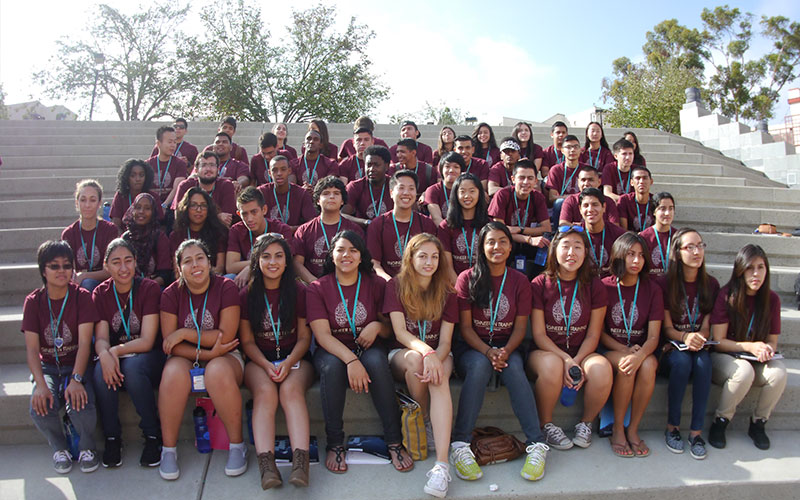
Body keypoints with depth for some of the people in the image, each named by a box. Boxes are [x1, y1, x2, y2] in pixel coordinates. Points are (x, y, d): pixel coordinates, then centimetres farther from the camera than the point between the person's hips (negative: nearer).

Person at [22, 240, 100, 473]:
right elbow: (32, 348, -9)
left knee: (80, 405, -29)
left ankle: (87, 447, 3)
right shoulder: (33, 301, -1)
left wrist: (76, 380, -29)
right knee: (40, 406, -27)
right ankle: (58, 448, 5)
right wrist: (40, 384, -25)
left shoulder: (82, 297, -6)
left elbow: (84, 342, -15)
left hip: (77, 366, -2)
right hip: (47, 368, 2)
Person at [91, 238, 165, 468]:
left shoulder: (149, 288, -8)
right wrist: (105, 354, -30)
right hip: (114, 357, 3)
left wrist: (116, 350, -28)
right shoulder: (101, 293, 3)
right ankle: (112, 438, -11)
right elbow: (101, 338, -6)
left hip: (148, 357, -3)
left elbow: (147, 341, -13)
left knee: (133, 367, -35)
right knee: (101, 371, -30)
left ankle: (153, 436, -17)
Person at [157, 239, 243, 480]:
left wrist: (184, 333, -12)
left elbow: (226, 336, -12)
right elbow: (171, 345, -5)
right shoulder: (171, 294, 0)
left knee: (218, 372, -35)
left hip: (223, 356, -2)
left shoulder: (226, 288, -6)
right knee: (173, 374, -31)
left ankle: (237, 445, -17)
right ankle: (168, 449, -12)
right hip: (186, 358, 2)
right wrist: (206, 353, -18)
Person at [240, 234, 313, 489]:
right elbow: (247, 341, 4)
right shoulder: (246, 295, 6)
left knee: (291, 389, -31)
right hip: (259, 360, 1)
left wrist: (288, 362, -15)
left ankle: (301, 461, -42)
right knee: (265, 391, -31)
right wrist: (267, 365, -13)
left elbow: (304, 338, 3)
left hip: (295, 358, 0)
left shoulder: (299, 292, 4)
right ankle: (266, 462, -41)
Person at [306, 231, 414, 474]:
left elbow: (391, 329, 7)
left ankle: (395, 442, -21)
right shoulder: (317, 288, -2)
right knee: (332, 366, -34)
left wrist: (377, 326, -18)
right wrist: (351, 360, -29)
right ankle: (334, 444, -18)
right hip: (332, 351, 0)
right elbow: (322, 335, -13)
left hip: (368, 348, 1)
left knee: (377, 362, -32)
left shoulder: (376, 284, 3)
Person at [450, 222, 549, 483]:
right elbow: (465, 327, -5)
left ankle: (537, 445, -30)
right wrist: (488, 351, -21)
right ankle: (460, 445, -33)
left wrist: (506, 351, -18)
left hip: (508, 347, 2)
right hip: (472, 347, -1)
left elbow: (520, 327, 2)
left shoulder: (519, 281, 6)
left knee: (513, 368, -31)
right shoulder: (467, 278, -1)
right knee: (480, 365, -34)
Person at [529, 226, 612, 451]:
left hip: (582, 353, 2)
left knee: (602, 369, -31)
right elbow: (539, 334, -6)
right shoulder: (540, 284, -4)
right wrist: (565, 359, -20)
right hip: (546, 351, -2)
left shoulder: (594, 286, 2)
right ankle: (547, 426, -10)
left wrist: (577, 361, -17)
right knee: (552, 365, -37)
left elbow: (593, 335, 1)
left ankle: (586, 424, -2)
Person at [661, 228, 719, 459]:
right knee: (682, 361, -34)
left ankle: (696, 431, -24)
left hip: (699, 346, 2)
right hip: (672, 347, -2)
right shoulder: (666, 283, -4)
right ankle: (672, 426, -20)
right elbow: (667, 328, -5)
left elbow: (706, 326, 5)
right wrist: (685, 337, -26)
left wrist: (698, 339, -18)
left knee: (703, 362, -31)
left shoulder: (711, 284, 5)